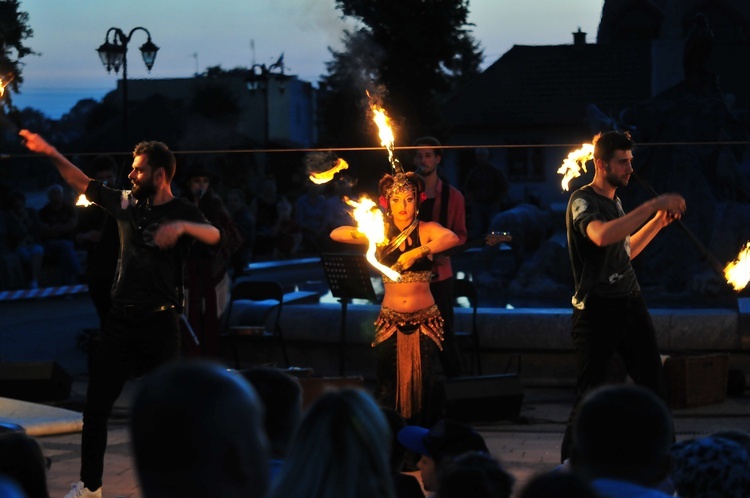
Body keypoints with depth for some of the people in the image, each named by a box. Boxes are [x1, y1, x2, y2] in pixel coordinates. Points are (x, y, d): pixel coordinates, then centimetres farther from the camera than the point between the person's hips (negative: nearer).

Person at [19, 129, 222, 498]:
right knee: (96, 405, 5)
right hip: (121, 319, 5)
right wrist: (50, 153, 3)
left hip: (160, 323, -5)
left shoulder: (183, 213, -6)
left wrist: (181, 227, -43)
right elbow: (81, 182, 13)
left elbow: (213, 235, -25)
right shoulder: (126, 203, 7)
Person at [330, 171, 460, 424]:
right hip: (390, 322, 2)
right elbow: (335, 234, -4)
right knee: (388, 384, -1)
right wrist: (360, 232, -23)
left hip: (424, 321, -2)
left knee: (421, 382, -5)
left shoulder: (426, 230, -3)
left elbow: (452, 238, -25)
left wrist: (418, 252, -36)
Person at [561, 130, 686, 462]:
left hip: (631, 304, 8)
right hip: (597, 309, -8)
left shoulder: (615, 202, 17)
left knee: (654, 385, 3)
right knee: (590, 392, -4)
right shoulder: (582, 201, -10)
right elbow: (601, 236, -32)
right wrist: (653, 207, -31)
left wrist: (658, 222, 17)